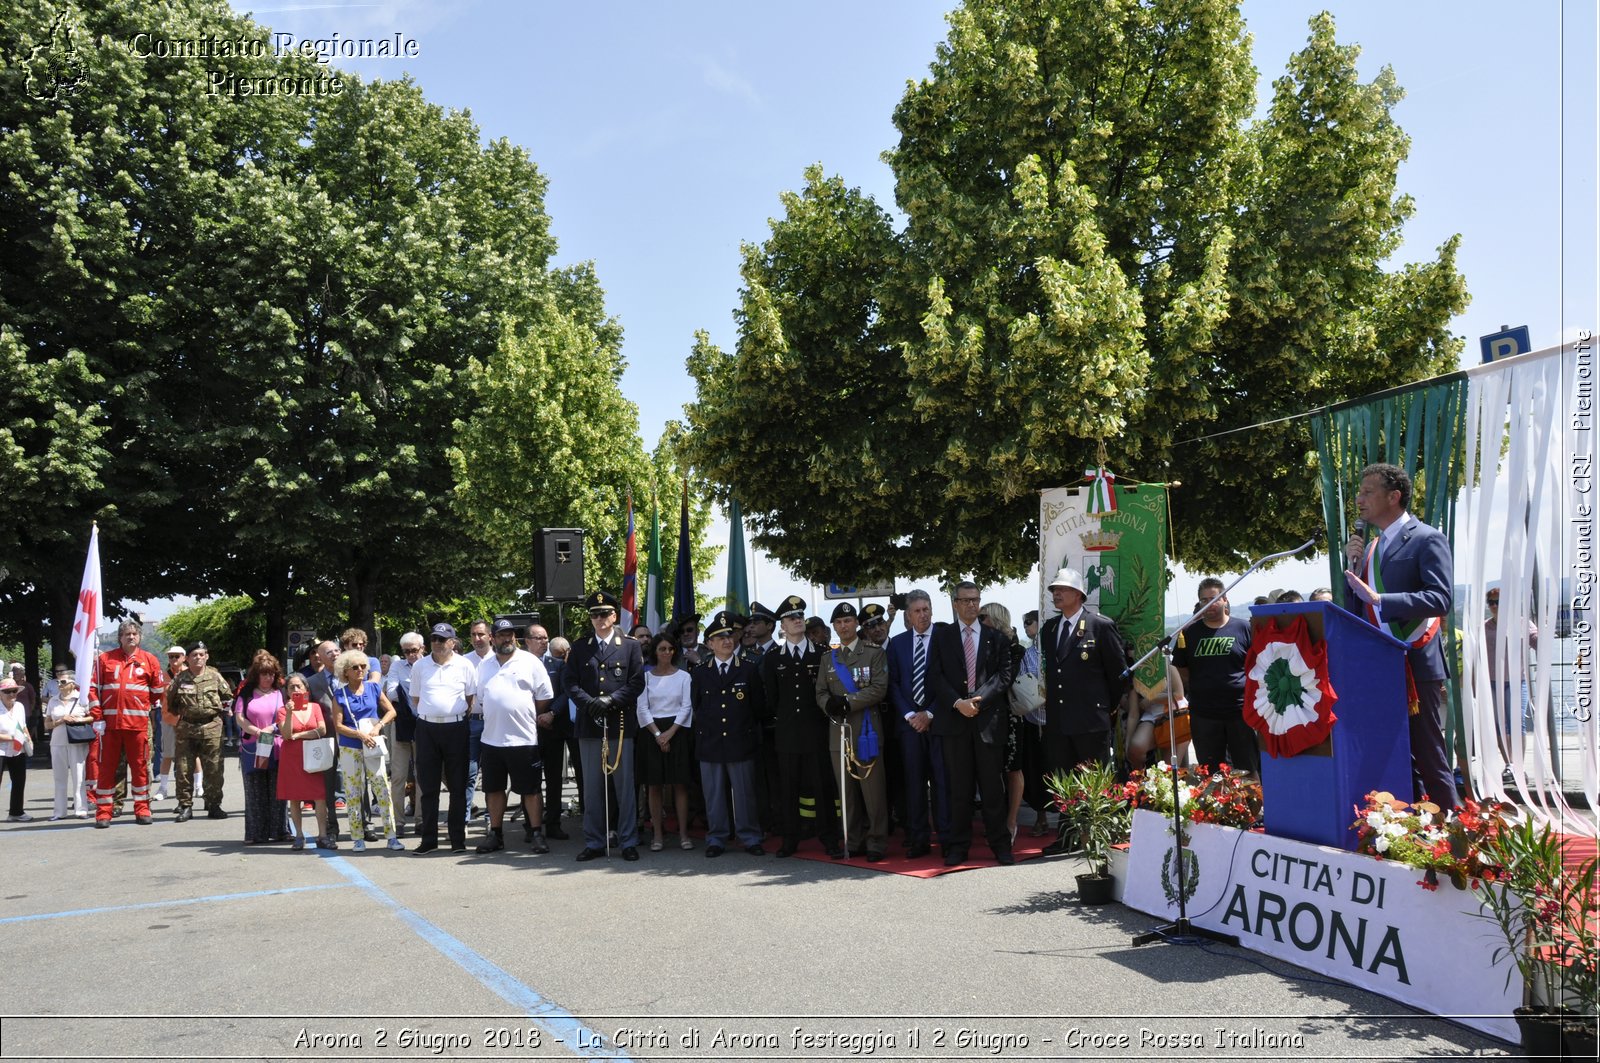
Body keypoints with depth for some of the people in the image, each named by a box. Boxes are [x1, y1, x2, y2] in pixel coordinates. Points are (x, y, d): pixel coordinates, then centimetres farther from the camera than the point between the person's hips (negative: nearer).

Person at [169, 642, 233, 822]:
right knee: (184, 769, 1)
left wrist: (222, 710, 10)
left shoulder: (215, 676, 4)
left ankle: (214, 805, 11)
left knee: (214, 769, 2)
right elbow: (170, 702, 16)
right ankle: (185, 806, 9)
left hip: (212, 728, 0)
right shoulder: (180, 678, 3)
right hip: (186, 728, 0)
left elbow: (228, 697, 17)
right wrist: (179, 714, 9)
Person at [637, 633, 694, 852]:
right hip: (652, 733, 0)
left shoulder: (683, 676, 5)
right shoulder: (645, 676, 6)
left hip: (678, 731, 0)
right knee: (654, 785, 0)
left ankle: (683, 833, 2)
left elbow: (686, 707, 0)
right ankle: (658, 835, 5)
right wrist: (657, 734, -10)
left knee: (680, 783, -2)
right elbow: (642, 708, 0)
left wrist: (670, 732, -10)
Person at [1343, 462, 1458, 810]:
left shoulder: (1427, 539, -5)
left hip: (1415, 667, -7)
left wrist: (1379, 599, -23)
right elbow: (1355, 611, 17)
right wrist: (1353, 567, 4)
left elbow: (1440, 598, -18)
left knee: (1428, 757, -4)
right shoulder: (1370, 548, 17)